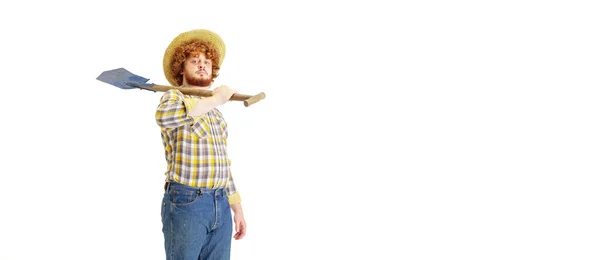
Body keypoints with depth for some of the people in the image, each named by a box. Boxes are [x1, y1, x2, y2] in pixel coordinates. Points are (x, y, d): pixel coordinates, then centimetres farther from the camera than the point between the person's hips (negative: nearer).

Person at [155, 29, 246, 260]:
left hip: (220, 205, 7)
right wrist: (215, 99, -19)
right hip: (185, 202, -7)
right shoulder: (174, 97, -3)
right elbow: (164, 116, -29)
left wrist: (236, 207, 17)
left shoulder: (216, 113, 20)